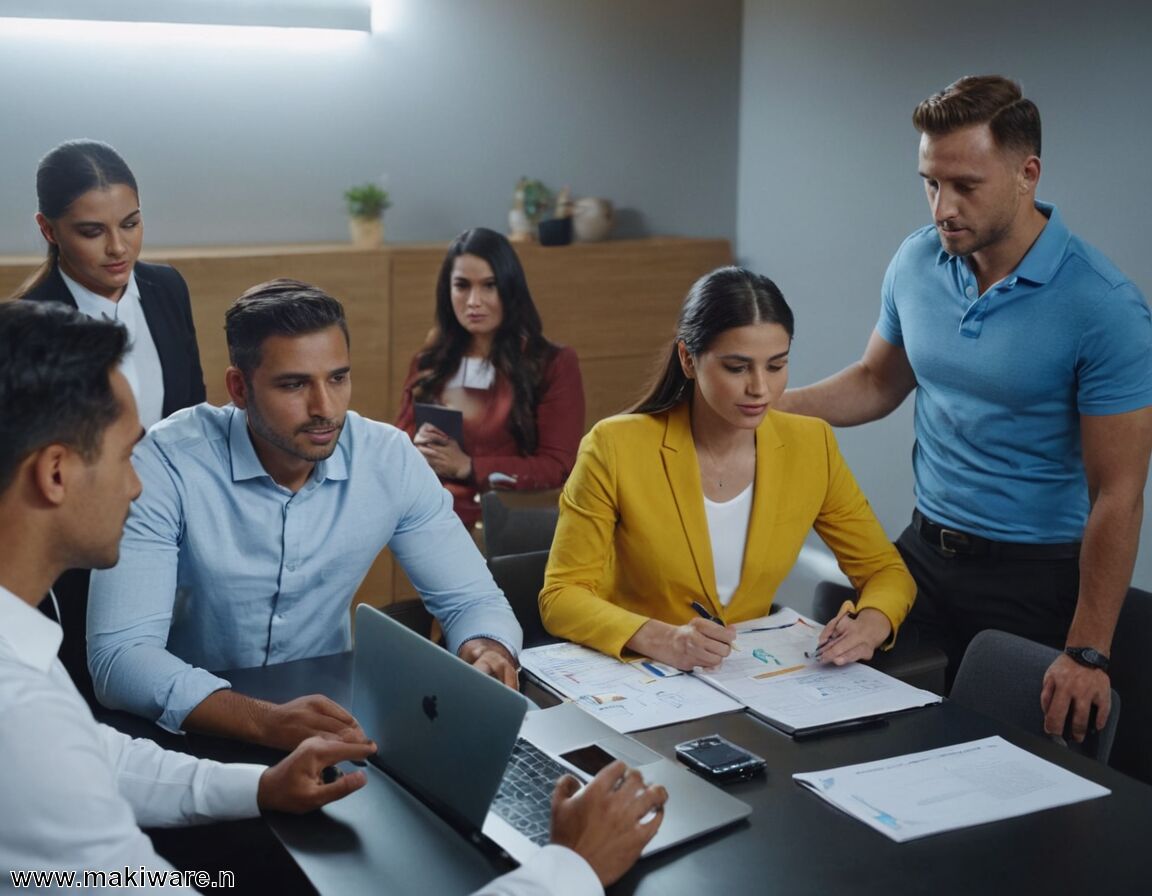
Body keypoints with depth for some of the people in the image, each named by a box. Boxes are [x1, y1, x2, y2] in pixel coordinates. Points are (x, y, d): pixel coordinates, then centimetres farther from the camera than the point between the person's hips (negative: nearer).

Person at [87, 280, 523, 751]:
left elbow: (473, 600, -1)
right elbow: (119, 654, -25)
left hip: (328, 715, 3)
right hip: (198, 729, -2)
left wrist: (489, 652, -25)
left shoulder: (390, 459, -7)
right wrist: (265, 721, -40)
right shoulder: (165, 464, -18)